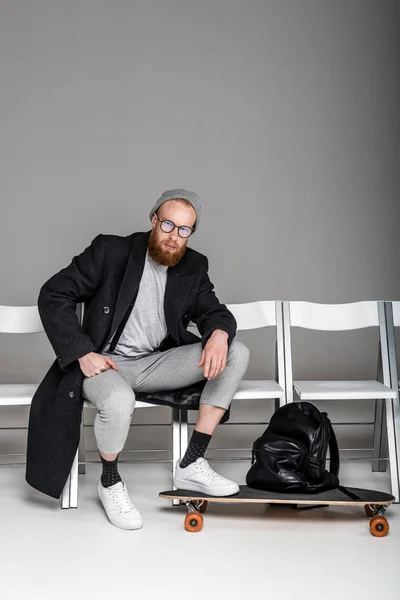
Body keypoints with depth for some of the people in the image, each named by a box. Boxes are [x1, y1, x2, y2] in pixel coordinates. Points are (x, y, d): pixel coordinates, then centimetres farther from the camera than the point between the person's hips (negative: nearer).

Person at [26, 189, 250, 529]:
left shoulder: (194, 267, 3)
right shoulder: (110, 251, -9)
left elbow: (212, 311, 5)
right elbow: (53, 296, -9)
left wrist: (219, 333, -22)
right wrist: (83, 353, -20)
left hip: (156, 364, 5)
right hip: (105, 362, -4)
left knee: (237, 353, -12)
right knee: (119, 402, -39)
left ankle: (191, 465, -10)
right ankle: (110, 482, -3)